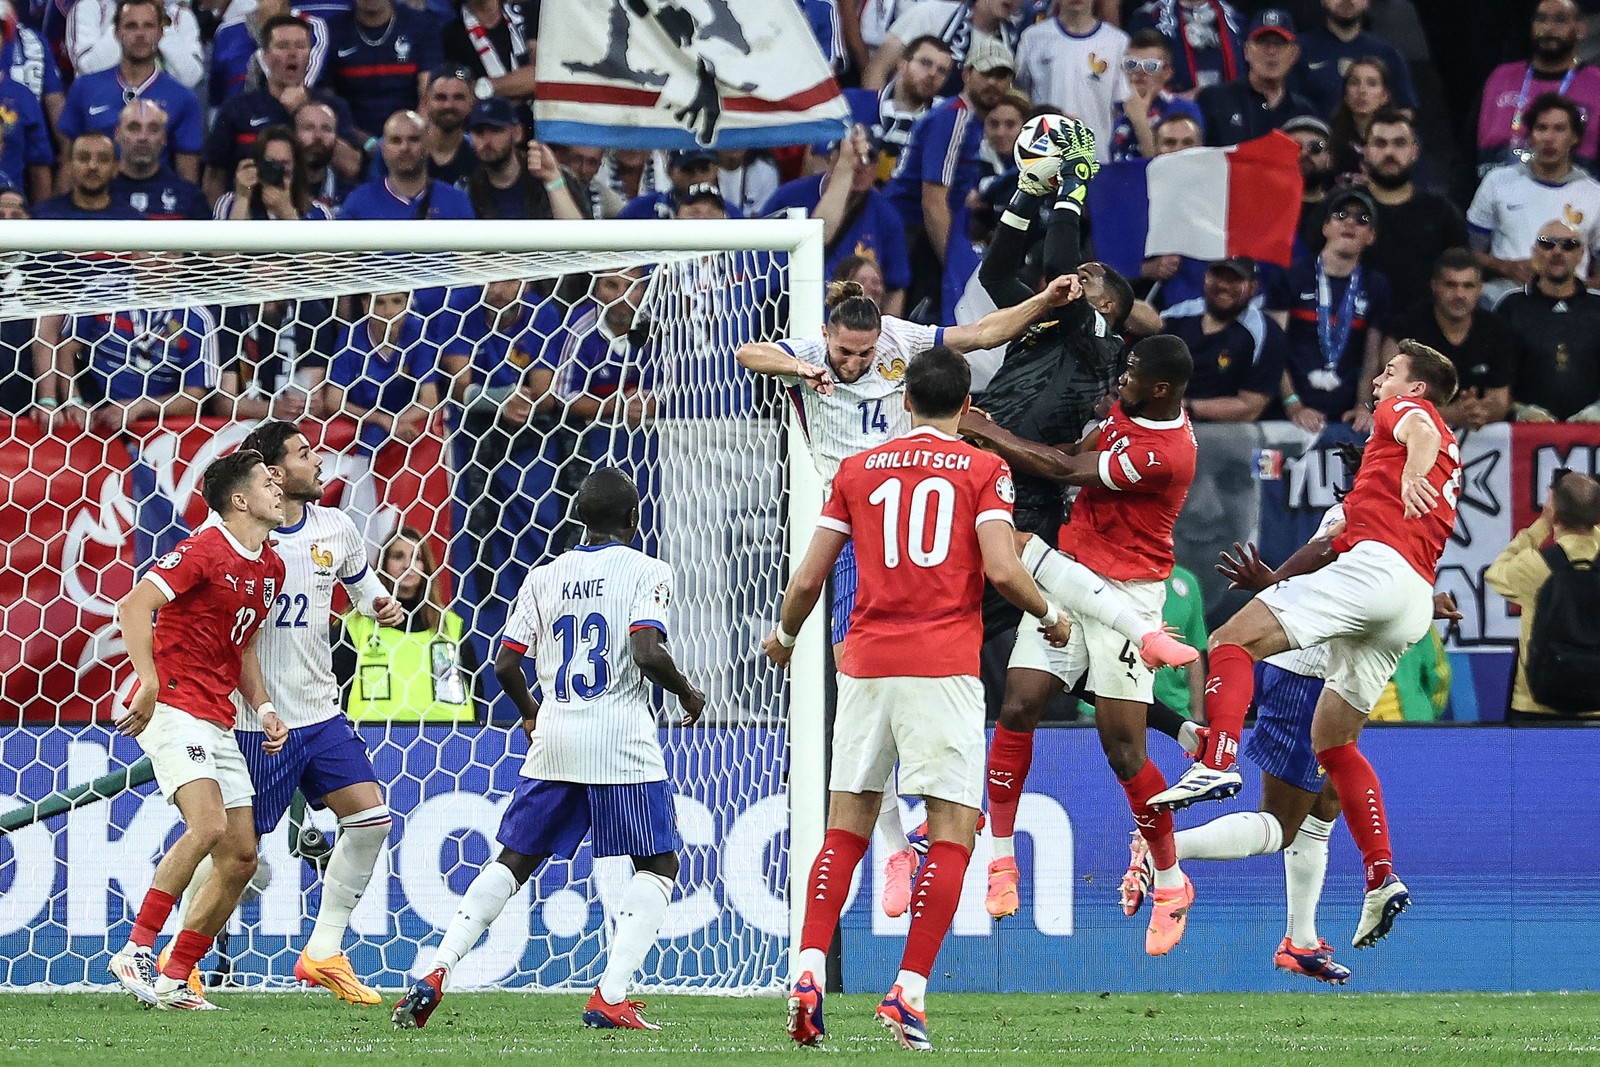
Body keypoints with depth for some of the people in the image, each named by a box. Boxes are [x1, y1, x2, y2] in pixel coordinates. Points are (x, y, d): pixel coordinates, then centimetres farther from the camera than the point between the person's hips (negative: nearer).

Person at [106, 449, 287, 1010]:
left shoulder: (271, 567, 15)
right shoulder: (204, 551, -12)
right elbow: (133, 606, -20)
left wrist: (263, 705, 11)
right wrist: (149, 684, -28)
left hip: (218, 722, 9)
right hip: (173, 707, -9)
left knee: (241, 858, 2)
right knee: (208, 823, -26)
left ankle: (173, 981, 9)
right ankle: (136, 951, -19)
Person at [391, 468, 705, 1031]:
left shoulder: (543, 578, 10)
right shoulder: (646, 571, -3)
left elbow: (505, 664, 6)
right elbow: (648, 653, -18)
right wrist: (686, 692, 2)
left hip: (553, 738, 4)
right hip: (623, 740, -4)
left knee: (513, 860, 15)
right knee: (657, 864, 9)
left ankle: (435, 975, 2)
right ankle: (610, 996, -5)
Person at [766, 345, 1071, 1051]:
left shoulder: (857, 470, 12)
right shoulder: (984, 470, 4)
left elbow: (808, 579, 11)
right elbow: (1002, 570, -8)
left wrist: (785, 635, 31)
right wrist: (1049, 614, 11)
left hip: (866, 662, 3)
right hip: (944, 669, -3)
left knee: (846, 826, 9)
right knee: (954, 830, 0)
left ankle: (809, 972, -7)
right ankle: (909, 991, -10)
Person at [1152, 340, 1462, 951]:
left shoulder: (1405, 411, 11)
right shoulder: (1450, 455, 35)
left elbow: (1418, 429, -14)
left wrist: (1413, 474, -39)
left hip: (1374, 563, -9)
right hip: (1416, 605, 9)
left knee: (1231, 643, -15)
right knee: (1332, 740, 15)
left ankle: (1218, 763, -39)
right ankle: (1382, 879, 4)